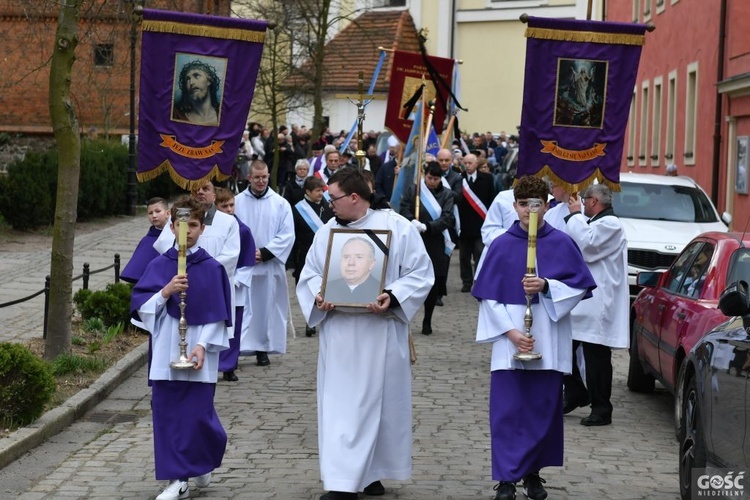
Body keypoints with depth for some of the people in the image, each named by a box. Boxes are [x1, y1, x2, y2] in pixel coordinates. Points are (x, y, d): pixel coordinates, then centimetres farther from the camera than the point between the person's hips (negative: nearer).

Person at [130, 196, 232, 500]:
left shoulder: (212, 268, -1)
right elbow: (140, 306, -1)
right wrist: (165, 291, -17)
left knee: (197, 415, -2)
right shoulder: (159, 265, 4)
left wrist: (202, 345, -13)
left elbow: (217, 315, -2)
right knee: (167, 415, 0)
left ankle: (203, 463, 27)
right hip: (166, 353, 2)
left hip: (198, 353, -2)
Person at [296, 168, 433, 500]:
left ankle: (371, 473, 17)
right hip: (338, 333, 3)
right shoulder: (326, 232, 9)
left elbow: (420, 273, -5)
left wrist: (392, 297, -21)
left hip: (381, 332, -3)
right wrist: (318, 296, -9)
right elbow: (310, 274, 13)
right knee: (340, 404, 1)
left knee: (380, 402, 4)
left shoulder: (397, 227, -4)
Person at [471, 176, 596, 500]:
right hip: (510, 342, 0)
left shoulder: (562, 244, 2)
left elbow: (580, 286, 1)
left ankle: (533, 472, 18)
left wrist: (546, 285, -16)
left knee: (543, 410, 5)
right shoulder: (501, 245, 2)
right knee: (507, 410, -4)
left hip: (548, 344, 0)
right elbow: (487, 295, 1)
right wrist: (510, 331, -10)